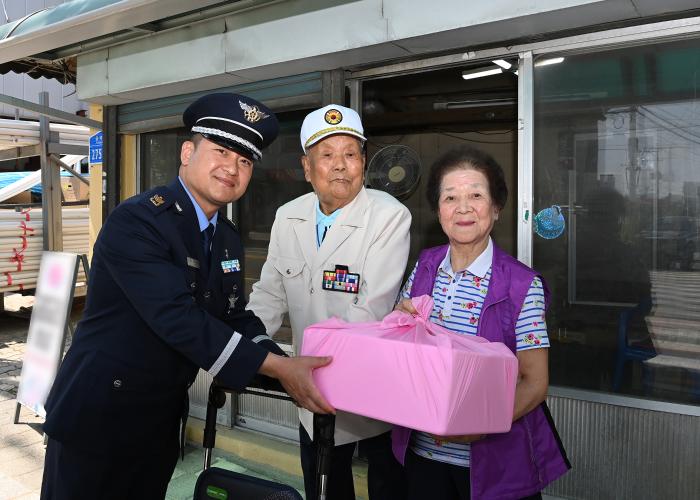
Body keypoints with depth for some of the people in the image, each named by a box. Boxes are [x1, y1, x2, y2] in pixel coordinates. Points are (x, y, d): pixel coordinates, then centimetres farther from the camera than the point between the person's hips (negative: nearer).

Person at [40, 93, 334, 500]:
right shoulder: (135, 221, -21)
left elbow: (235, 317, 5)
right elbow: (177, 318, -30)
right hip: (98, 418, -7)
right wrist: (275, 366, -31)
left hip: (163, 420, 7)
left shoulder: (228, 237, 4)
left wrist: (288, 369, -12)